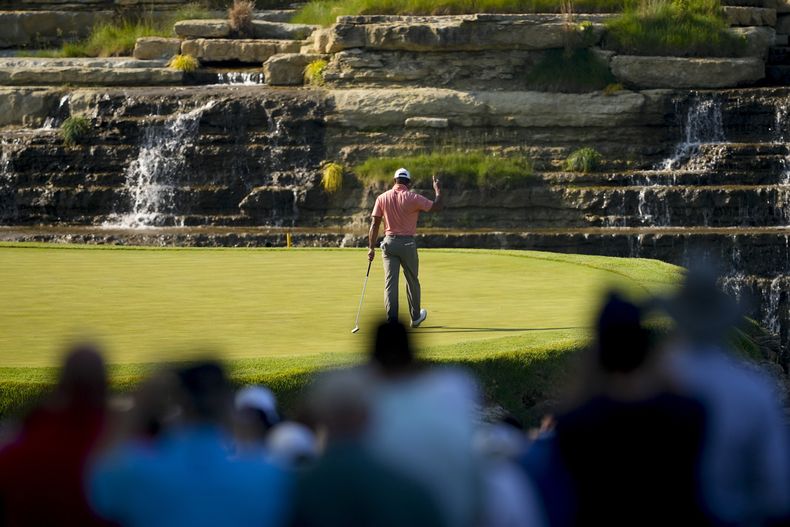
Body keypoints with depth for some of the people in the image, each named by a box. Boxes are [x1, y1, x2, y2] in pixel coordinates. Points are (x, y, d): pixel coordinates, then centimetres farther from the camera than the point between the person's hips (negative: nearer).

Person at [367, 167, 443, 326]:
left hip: (389, 242, 2)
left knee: (390, 282, 0)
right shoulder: (412, 198, -9)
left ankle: (392, 319, -10)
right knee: (412, 281, 16)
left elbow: (374, 225, 0)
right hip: (407, 243, -2)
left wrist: (371, 248, 3)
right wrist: (438, 190, 14)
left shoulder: (382, 198, 1)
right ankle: (415, 317, 30)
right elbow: (437, 206, -3)